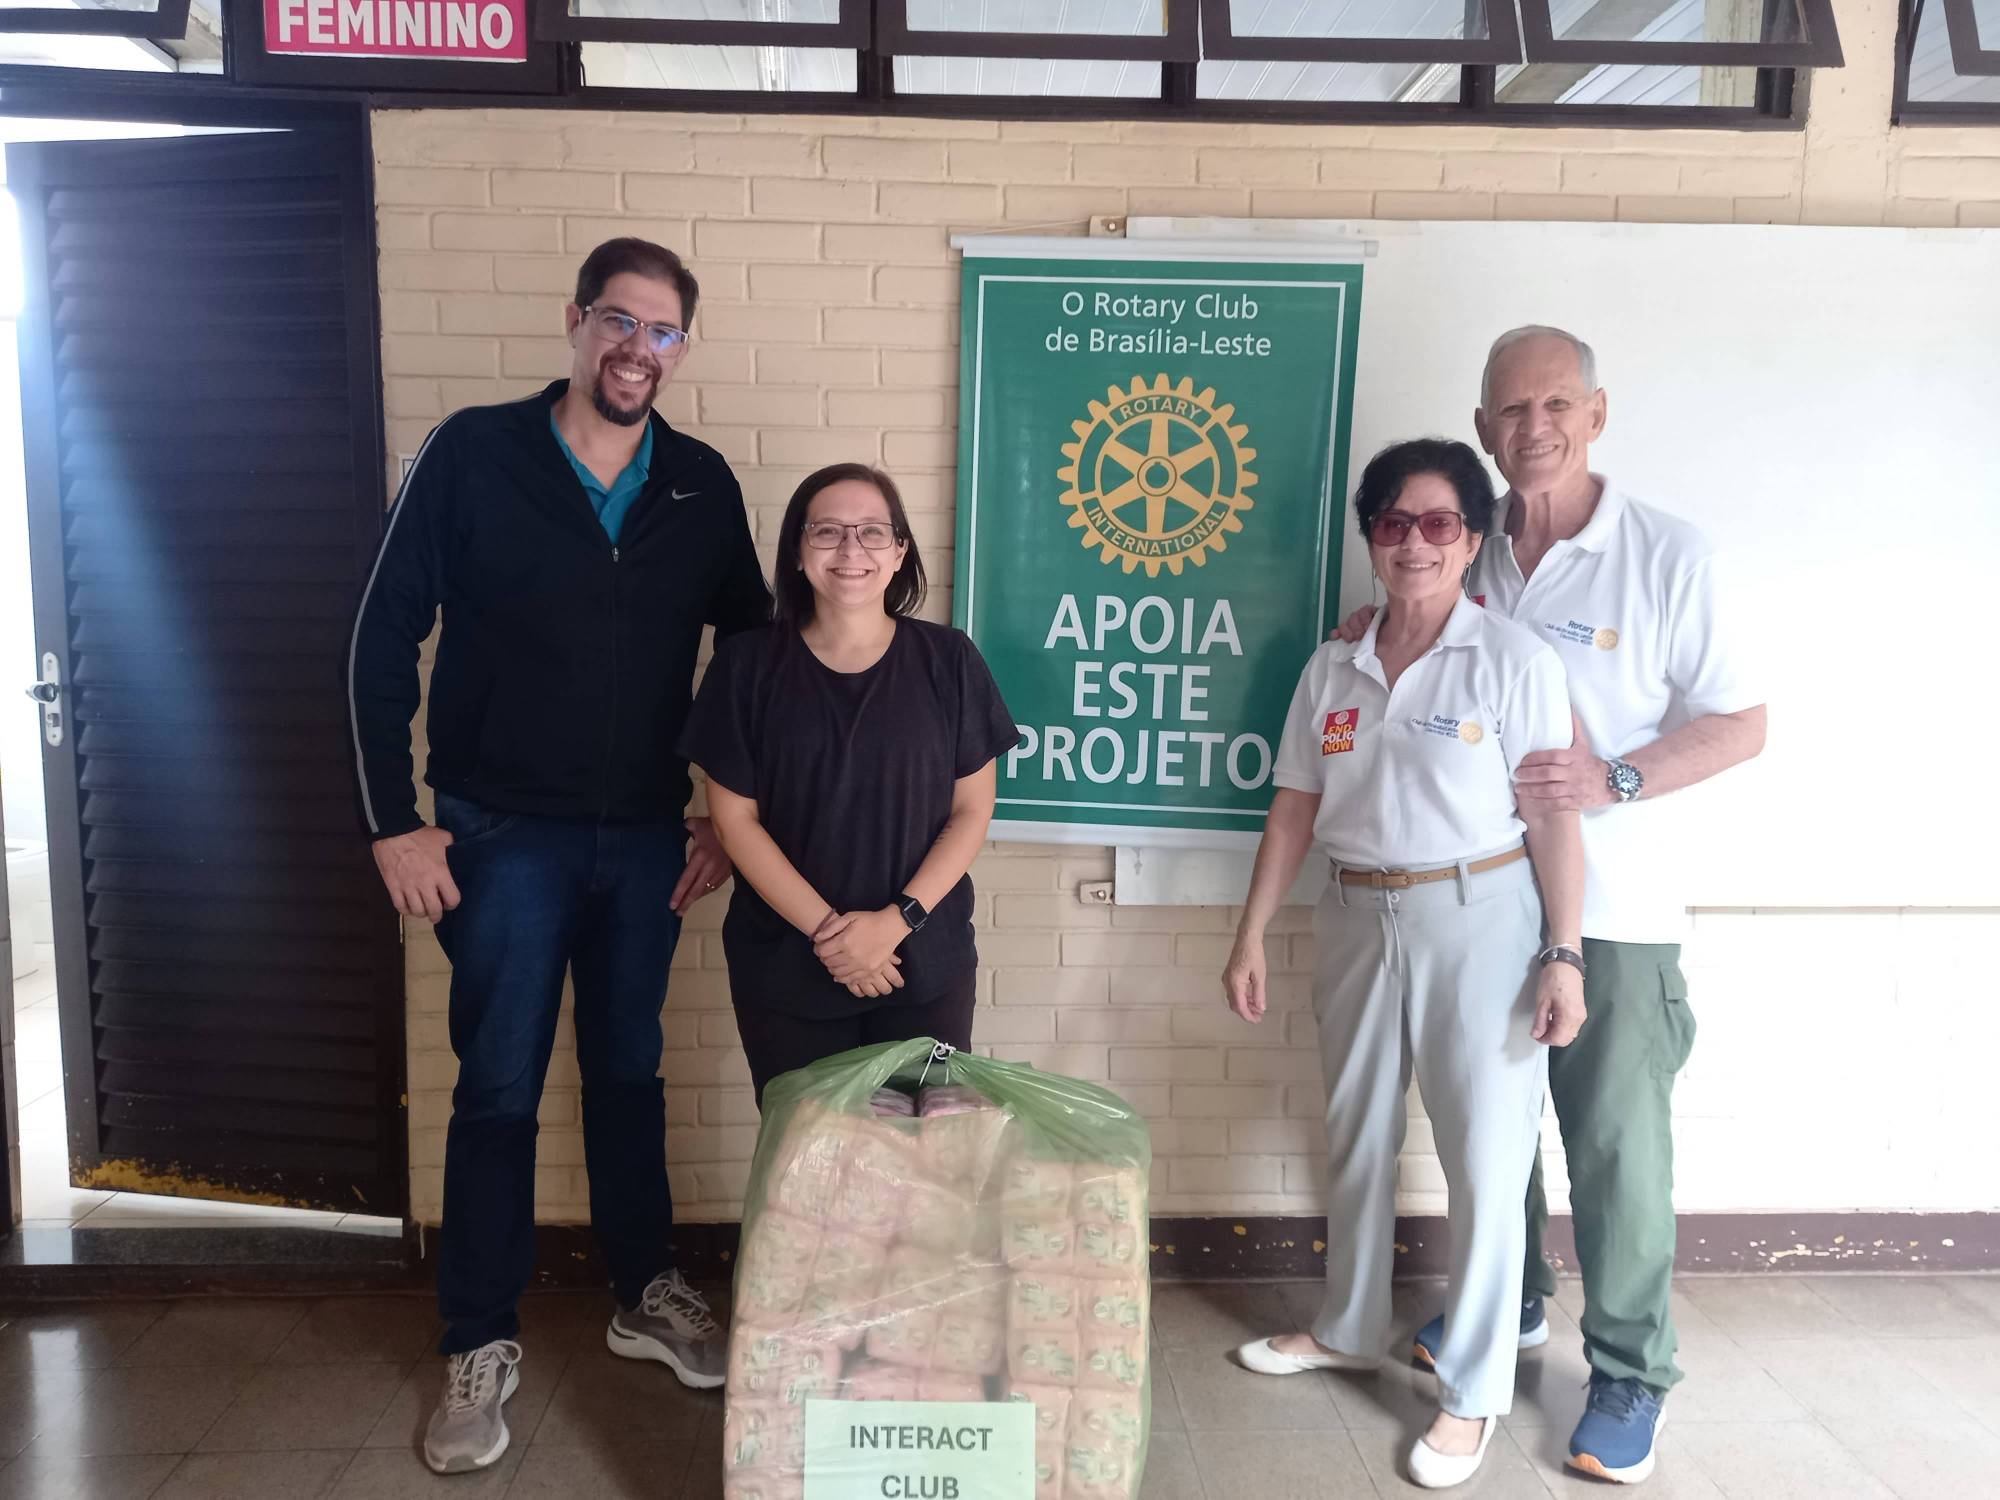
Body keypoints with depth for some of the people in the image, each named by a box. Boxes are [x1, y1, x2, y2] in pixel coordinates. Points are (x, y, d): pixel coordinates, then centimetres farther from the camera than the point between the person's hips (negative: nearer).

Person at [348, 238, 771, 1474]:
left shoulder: (703, 484, 0)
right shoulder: (473, 454, -7)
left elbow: (752, 646, 7)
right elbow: (386, 638, -6)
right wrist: (396, 821, -8)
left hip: (646, 838, 3)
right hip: (505, 836, -2)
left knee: (629, 1071, 16)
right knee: (499, 1089, 7)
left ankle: (647, 1295, 33)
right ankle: (482, 1344, 24)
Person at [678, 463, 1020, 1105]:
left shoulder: (948, 660, -2)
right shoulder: (748, 664, -2)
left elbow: (972, 811, 0)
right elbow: (735, 816, -3)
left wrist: (896, 920, -12)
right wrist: (824, 929, -12)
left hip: (925, 962, 0)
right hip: (784, 967, 0)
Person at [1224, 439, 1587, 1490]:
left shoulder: (1513, 661, -7)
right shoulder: (1333, 667, 5)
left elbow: (1552, 817, -8)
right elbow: (1294, 810, 7)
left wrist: (1564, 954, -13)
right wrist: (1251, 938, 6)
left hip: (1477, 919, -5)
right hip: (1357, 919, 5)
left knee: (1486, 1155, 2)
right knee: (1357, 1137, 18)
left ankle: (1473, 1391, 20)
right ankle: (1350, 1330, 38)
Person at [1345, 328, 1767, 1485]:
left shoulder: (1668, 555, -7)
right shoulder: (1467, 555, 4)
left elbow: (1743, 725, -6)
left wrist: (1616, 782, -21)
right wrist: (1376, 640, -2)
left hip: (1612, 912, -4)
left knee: (1619, 1146, 3)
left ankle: (1631, 1374, 23)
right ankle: (1509, 1301, 39)